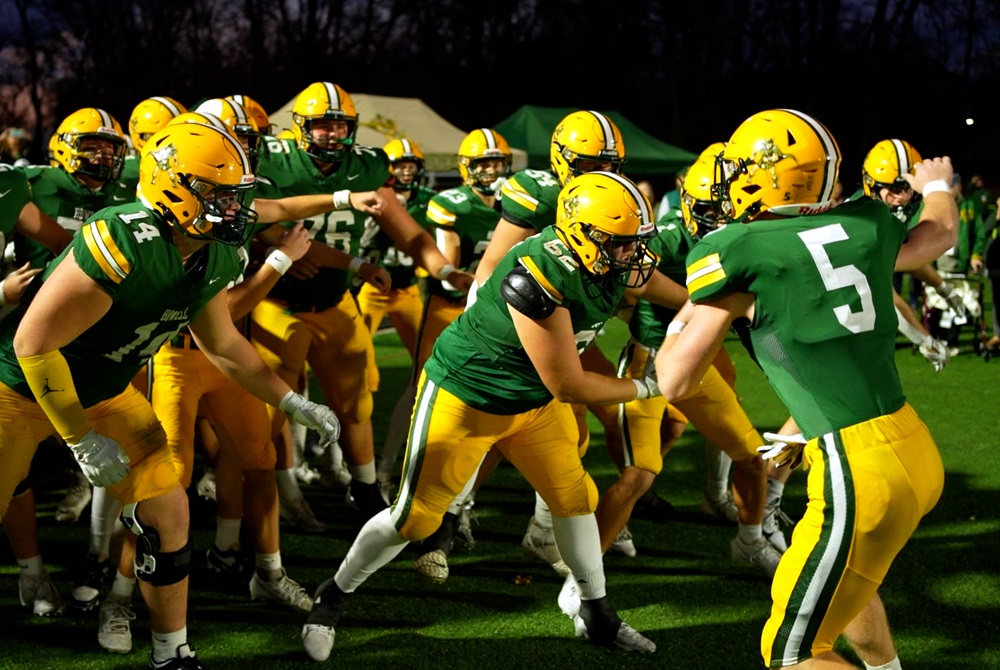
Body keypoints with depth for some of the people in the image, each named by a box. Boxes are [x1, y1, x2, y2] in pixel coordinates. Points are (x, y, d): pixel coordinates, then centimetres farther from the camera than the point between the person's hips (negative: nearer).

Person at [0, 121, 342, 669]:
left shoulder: (214, 260, -9)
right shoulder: (123, 244, -35)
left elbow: (222, 343, 11)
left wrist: (292, 402, 8)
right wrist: (82, 440, -23)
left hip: (105, 392, 7)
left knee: (167, 512, 2)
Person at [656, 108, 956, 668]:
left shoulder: (738, 255, -8)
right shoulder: (865, 227, 7)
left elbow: (674, 382, 0)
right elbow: (939, 235, 32)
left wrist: (681, 324, 20)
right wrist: (938, 187, 54)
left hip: (860, 475, -7)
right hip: (917, 451, 7)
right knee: (849, 579, 33)